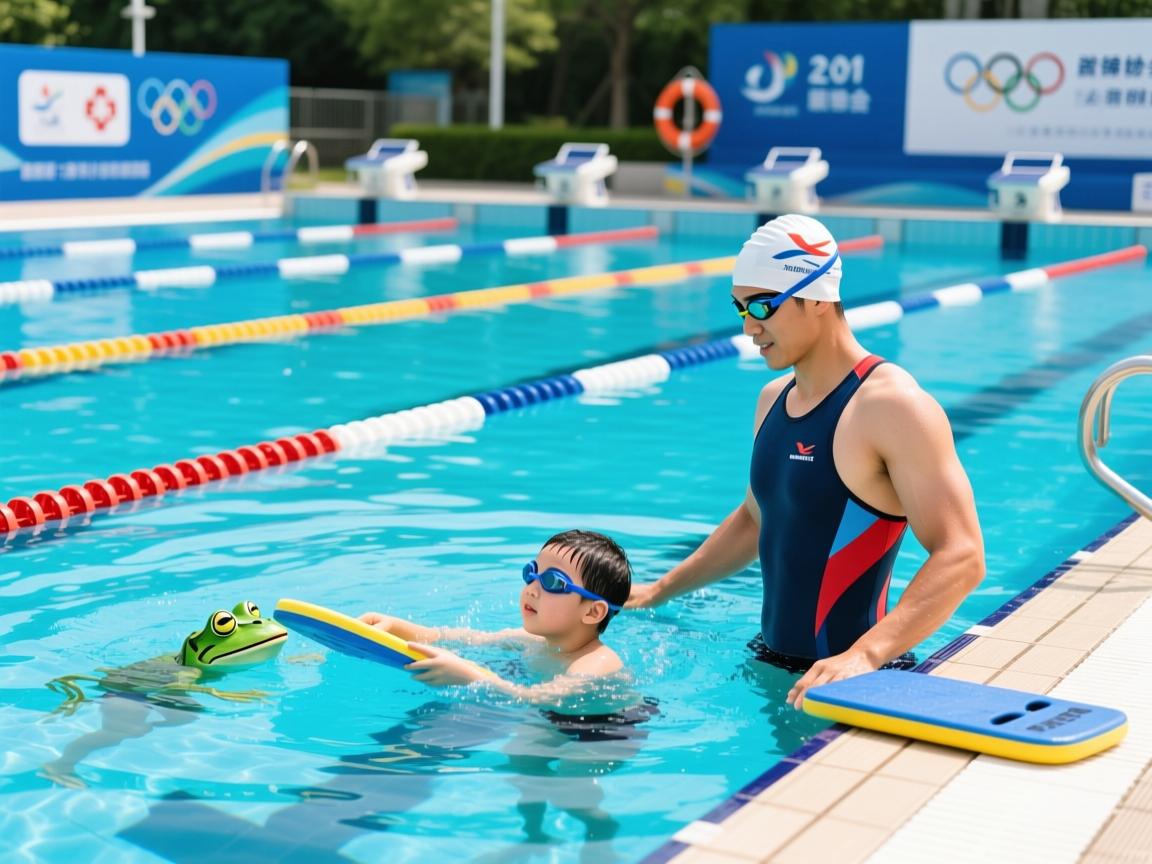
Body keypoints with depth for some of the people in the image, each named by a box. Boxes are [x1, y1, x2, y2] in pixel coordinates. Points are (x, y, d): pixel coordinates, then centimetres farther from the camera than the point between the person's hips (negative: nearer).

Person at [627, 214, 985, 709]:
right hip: (772, 665, 7)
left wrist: (865, 654, -37)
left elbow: (960, 557, -24)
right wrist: (658, 591, 19)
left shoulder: (892, 407, -17)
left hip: (846, 683, -7)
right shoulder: (774, 399, 9)